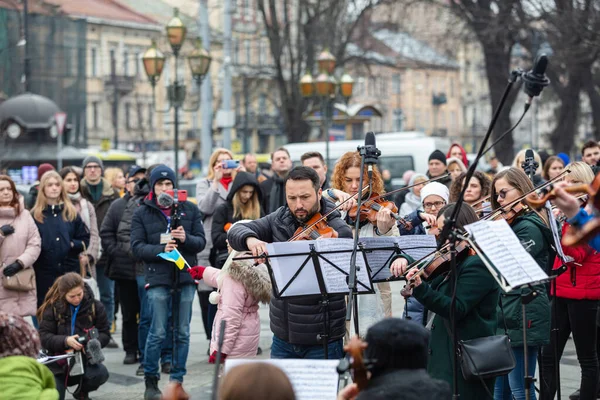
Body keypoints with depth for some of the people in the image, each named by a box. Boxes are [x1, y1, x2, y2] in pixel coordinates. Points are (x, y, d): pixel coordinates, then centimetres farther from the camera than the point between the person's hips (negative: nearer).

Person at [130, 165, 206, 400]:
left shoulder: (190, 209, 7)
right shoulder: (142, 213, 3)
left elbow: (201, 241, 5)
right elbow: (137, 247, -4)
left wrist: (186, 238, -16)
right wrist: (161, 249, -20)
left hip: (185, 277, 2)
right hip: (158, 278, -2)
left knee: (182, 332, 6)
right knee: (158, 333, -4)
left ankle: (177, 381, 18)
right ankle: (151, 381, 12)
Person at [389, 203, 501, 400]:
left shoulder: (477, 265, -16)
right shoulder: (454, 261, 13)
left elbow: (457, 309, -24)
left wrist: (421, 288, -35)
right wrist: (404, 259, -3)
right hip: (447, 352, 10)